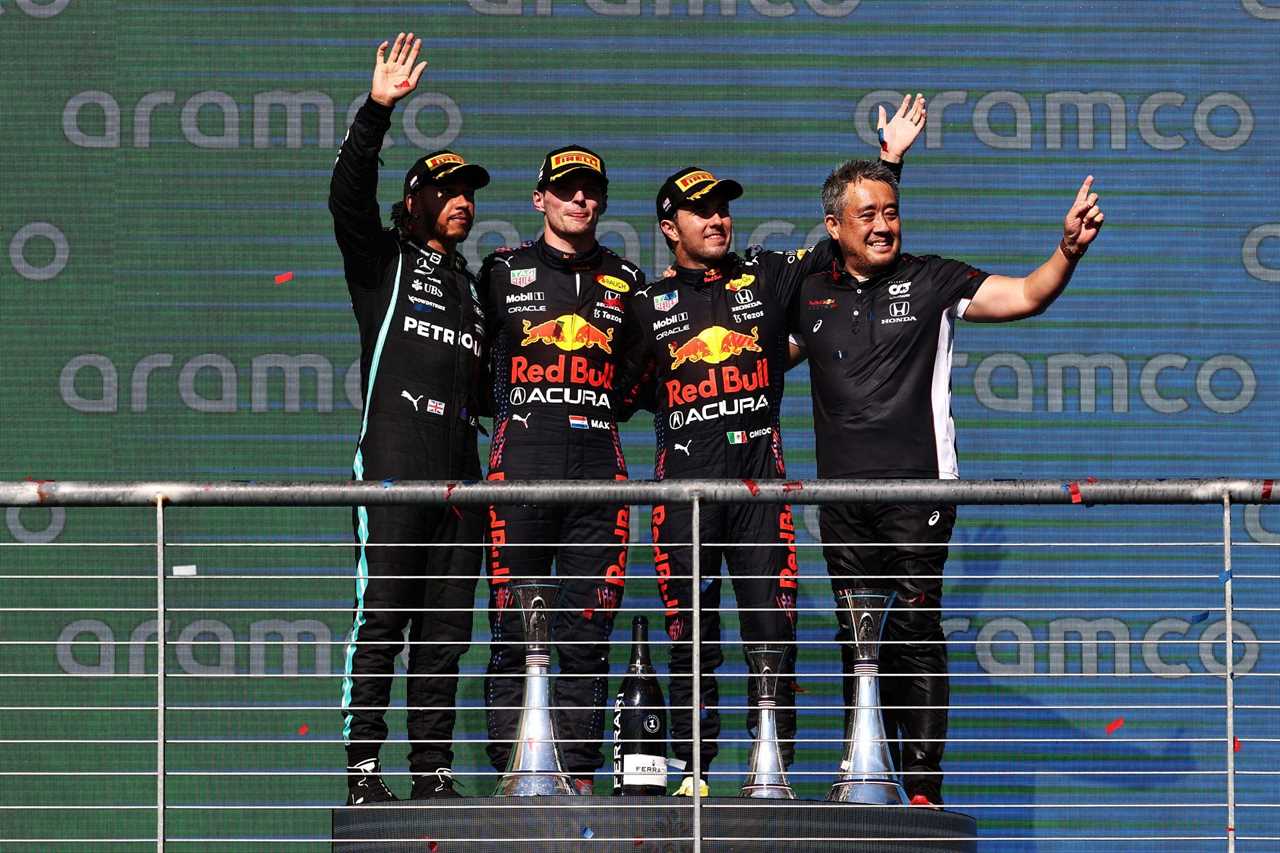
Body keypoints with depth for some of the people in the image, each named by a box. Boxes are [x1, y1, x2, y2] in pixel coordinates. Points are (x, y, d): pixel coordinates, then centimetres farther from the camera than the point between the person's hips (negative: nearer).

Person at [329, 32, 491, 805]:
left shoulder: (472, 286, 25)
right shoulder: (384, 260, 8)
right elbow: (349, 192, -10)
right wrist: (378, 110, -20)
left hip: (459, 476, 6)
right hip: (393, 468, -6)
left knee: (446, 630, 4)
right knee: (382, 621, -10)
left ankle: (434, 769, 6)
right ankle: (364, 770, -11)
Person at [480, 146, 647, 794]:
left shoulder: (626, 282, 16)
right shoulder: (503, 272, 12)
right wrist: (512, 406, 8)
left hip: (599, 460, 2)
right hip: (521, 459, -1)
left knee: (586, 631, 0)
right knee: (513, 627, -5)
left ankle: (580, 773, 2)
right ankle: (512, 771, -3)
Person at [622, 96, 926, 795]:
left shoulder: (767, 277, 12)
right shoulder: (649, 305, 13)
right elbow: (622, 387, 18)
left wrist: (889, 160, 5)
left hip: (758, 474, 0)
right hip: (684, 480, 0)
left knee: (771, 627, -5)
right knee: (690, 637, 1)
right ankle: (693, 774, 6)